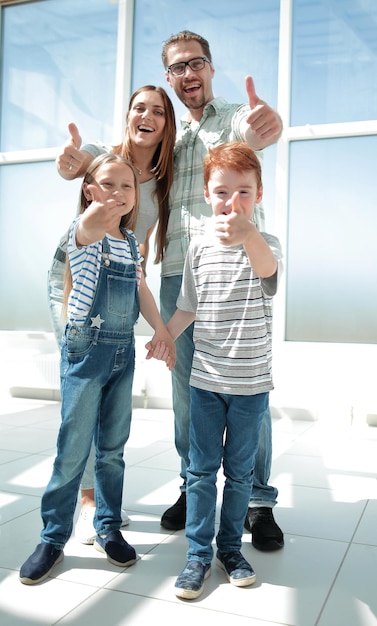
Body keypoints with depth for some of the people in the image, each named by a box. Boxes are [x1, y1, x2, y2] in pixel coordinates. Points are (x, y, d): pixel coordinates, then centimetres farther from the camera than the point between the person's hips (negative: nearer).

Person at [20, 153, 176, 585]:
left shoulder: (131, 241, 11)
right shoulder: (82, 231, -9)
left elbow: (142, 289, 10)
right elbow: (89, 226, -34)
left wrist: (161, 329, -6)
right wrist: (98, 213, -58)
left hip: (124, 351, 5)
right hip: (85, 350, -5)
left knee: (113, 448, 13)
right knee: (73, 449, 0)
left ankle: (108, 528, 27)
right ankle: (52, 538, 15)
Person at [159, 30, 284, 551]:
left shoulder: (236, 119, 6)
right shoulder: (169, 138, 21)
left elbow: (254, 132, -17)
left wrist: (268, 127, -44)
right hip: (177, 274, 4)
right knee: (186, 389, 7)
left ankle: (258, 501, 9)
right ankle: (194, 488, 21)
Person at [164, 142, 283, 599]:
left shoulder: (265, 244, -7)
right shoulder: (199, 247, 1)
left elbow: (266, 268, -34)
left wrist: (247, 233, -53)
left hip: (251, 383, -1)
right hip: (205, 380, 2)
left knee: (240, 470, 12)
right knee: (201, 469, 8)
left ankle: (230, 547, 30)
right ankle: (199, 553, 22)